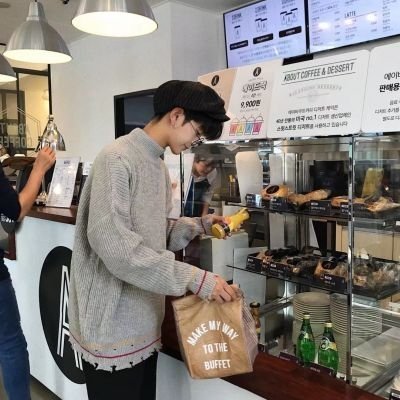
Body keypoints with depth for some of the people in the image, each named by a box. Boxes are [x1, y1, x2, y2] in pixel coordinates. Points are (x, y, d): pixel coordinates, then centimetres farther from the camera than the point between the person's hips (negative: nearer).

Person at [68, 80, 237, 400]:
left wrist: (199, 226, 0)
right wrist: (194, 279, -29)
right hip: (113, 329, -8)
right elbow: (113, 244, -28)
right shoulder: (117, 159, -18)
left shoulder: (158, 166, 12)